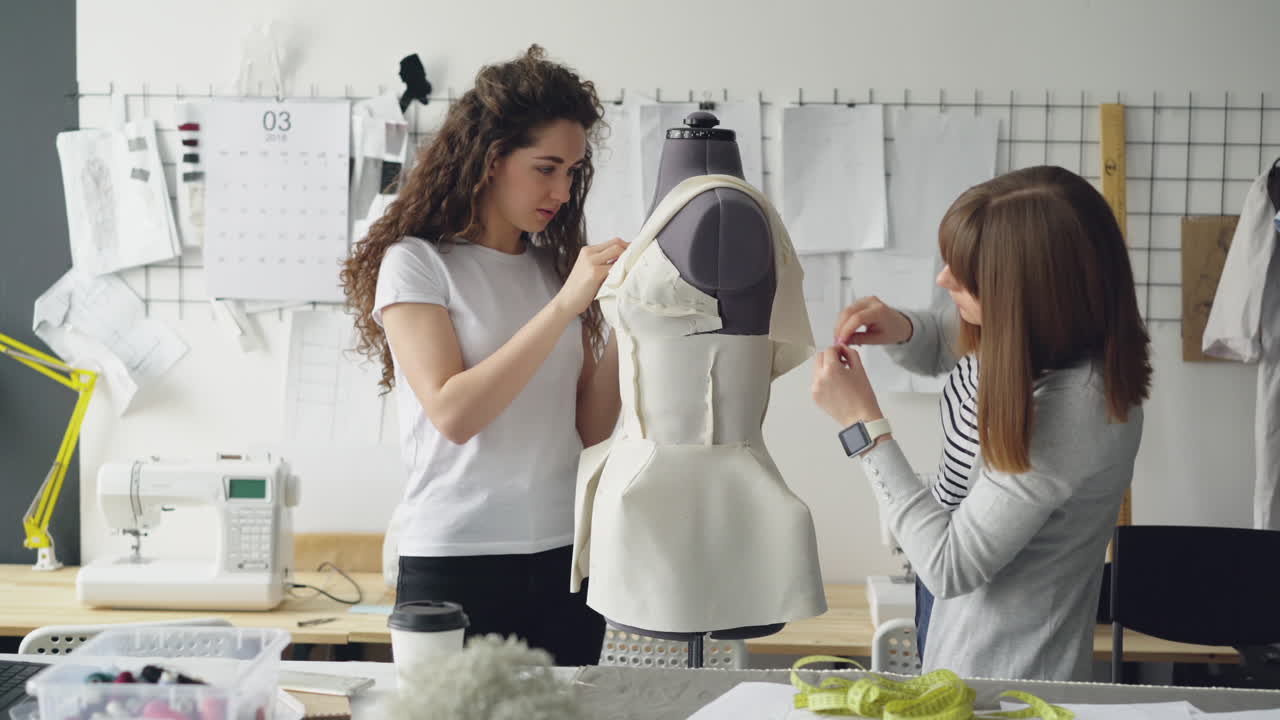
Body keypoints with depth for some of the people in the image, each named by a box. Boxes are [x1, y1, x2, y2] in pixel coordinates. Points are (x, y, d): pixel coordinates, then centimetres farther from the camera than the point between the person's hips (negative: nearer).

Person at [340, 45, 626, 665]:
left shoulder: (555, 265, 10)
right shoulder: (416, 263, -3)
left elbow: (591, 428, 8)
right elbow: (453, 414, -16)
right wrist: (564, 306, -18)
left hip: (566, 555, 5)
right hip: (456, 563, -4)